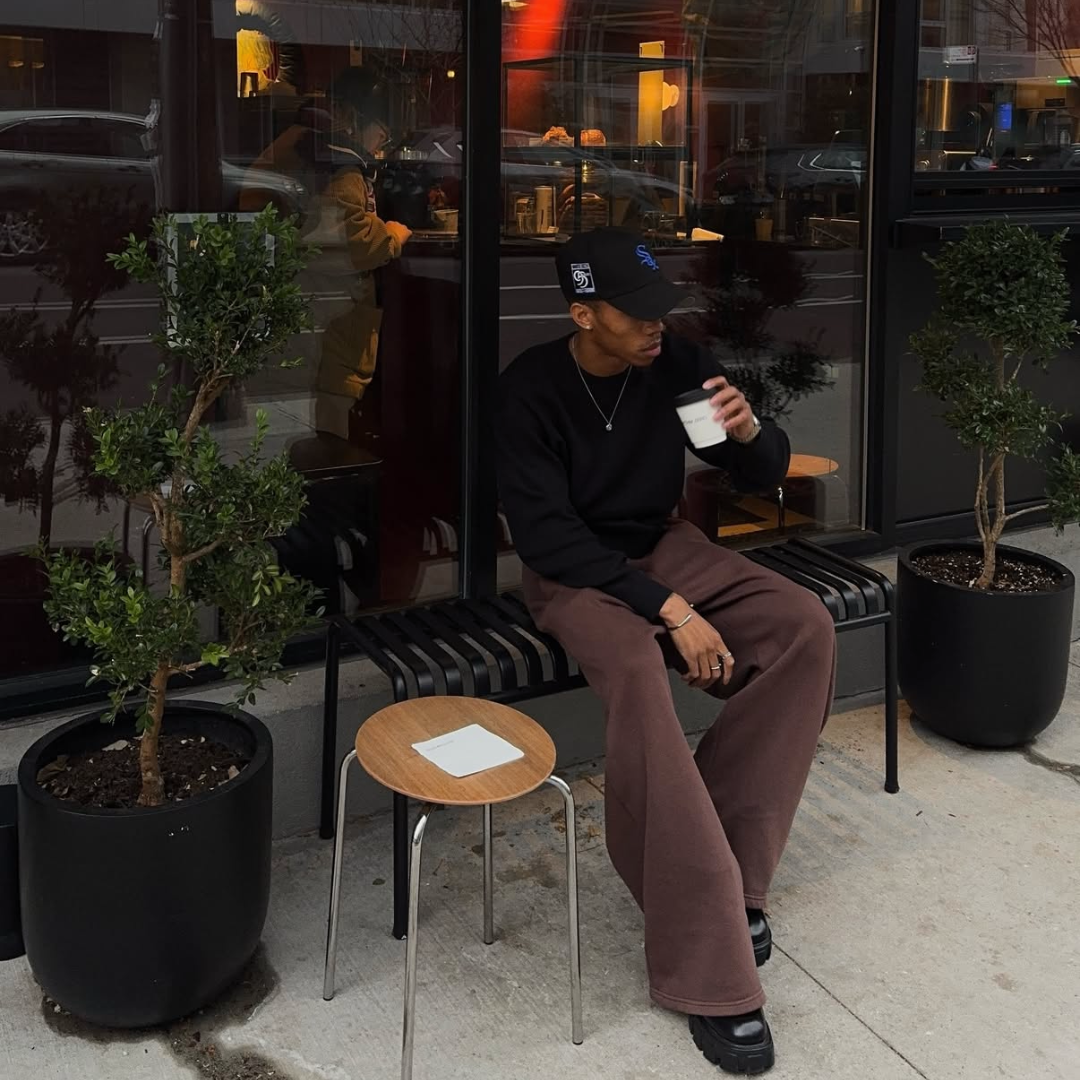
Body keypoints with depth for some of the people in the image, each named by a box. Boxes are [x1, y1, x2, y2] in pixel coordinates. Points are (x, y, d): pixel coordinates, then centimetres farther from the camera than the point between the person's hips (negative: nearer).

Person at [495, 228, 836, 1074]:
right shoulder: (532, 389, -16)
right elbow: (547, 533, -22)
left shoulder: (677, 363, -5)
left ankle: (727, 862, -12)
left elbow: (764, 477, 3)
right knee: (638, 671, -37)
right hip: (573, 571, -5)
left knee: (806, 626, -20)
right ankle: (710, 969, -33)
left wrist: (750, 432, -23)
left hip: (664, 547, 5)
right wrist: (669, 609, -29)